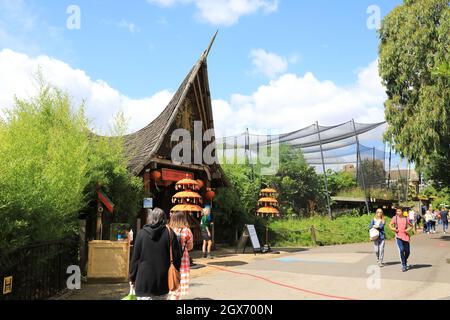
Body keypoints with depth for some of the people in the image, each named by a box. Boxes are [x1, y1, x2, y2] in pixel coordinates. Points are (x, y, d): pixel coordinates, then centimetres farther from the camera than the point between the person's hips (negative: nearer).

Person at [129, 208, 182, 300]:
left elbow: (135, 258, 0)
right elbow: (177, 257, -3)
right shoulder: (169, 233, -3)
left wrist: (132, 278, 10)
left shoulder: (141, 233, -2)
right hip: (162, 282, 1)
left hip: (144, 282, -1)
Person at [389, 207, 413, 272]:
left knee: (407, 251, 7)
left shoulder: (406, 219, 4)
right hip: (398, 236, -2)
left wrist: (408, 229, -4)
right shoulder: (395, 218, 3)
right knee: (401, 250, -17)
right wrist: (393, 229, -7)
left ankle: (405, 262, 37)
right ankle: (403, 265, -5)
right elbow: (390, 225, 13)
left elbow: (411, 226, 15)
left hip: (405, 236, 2)